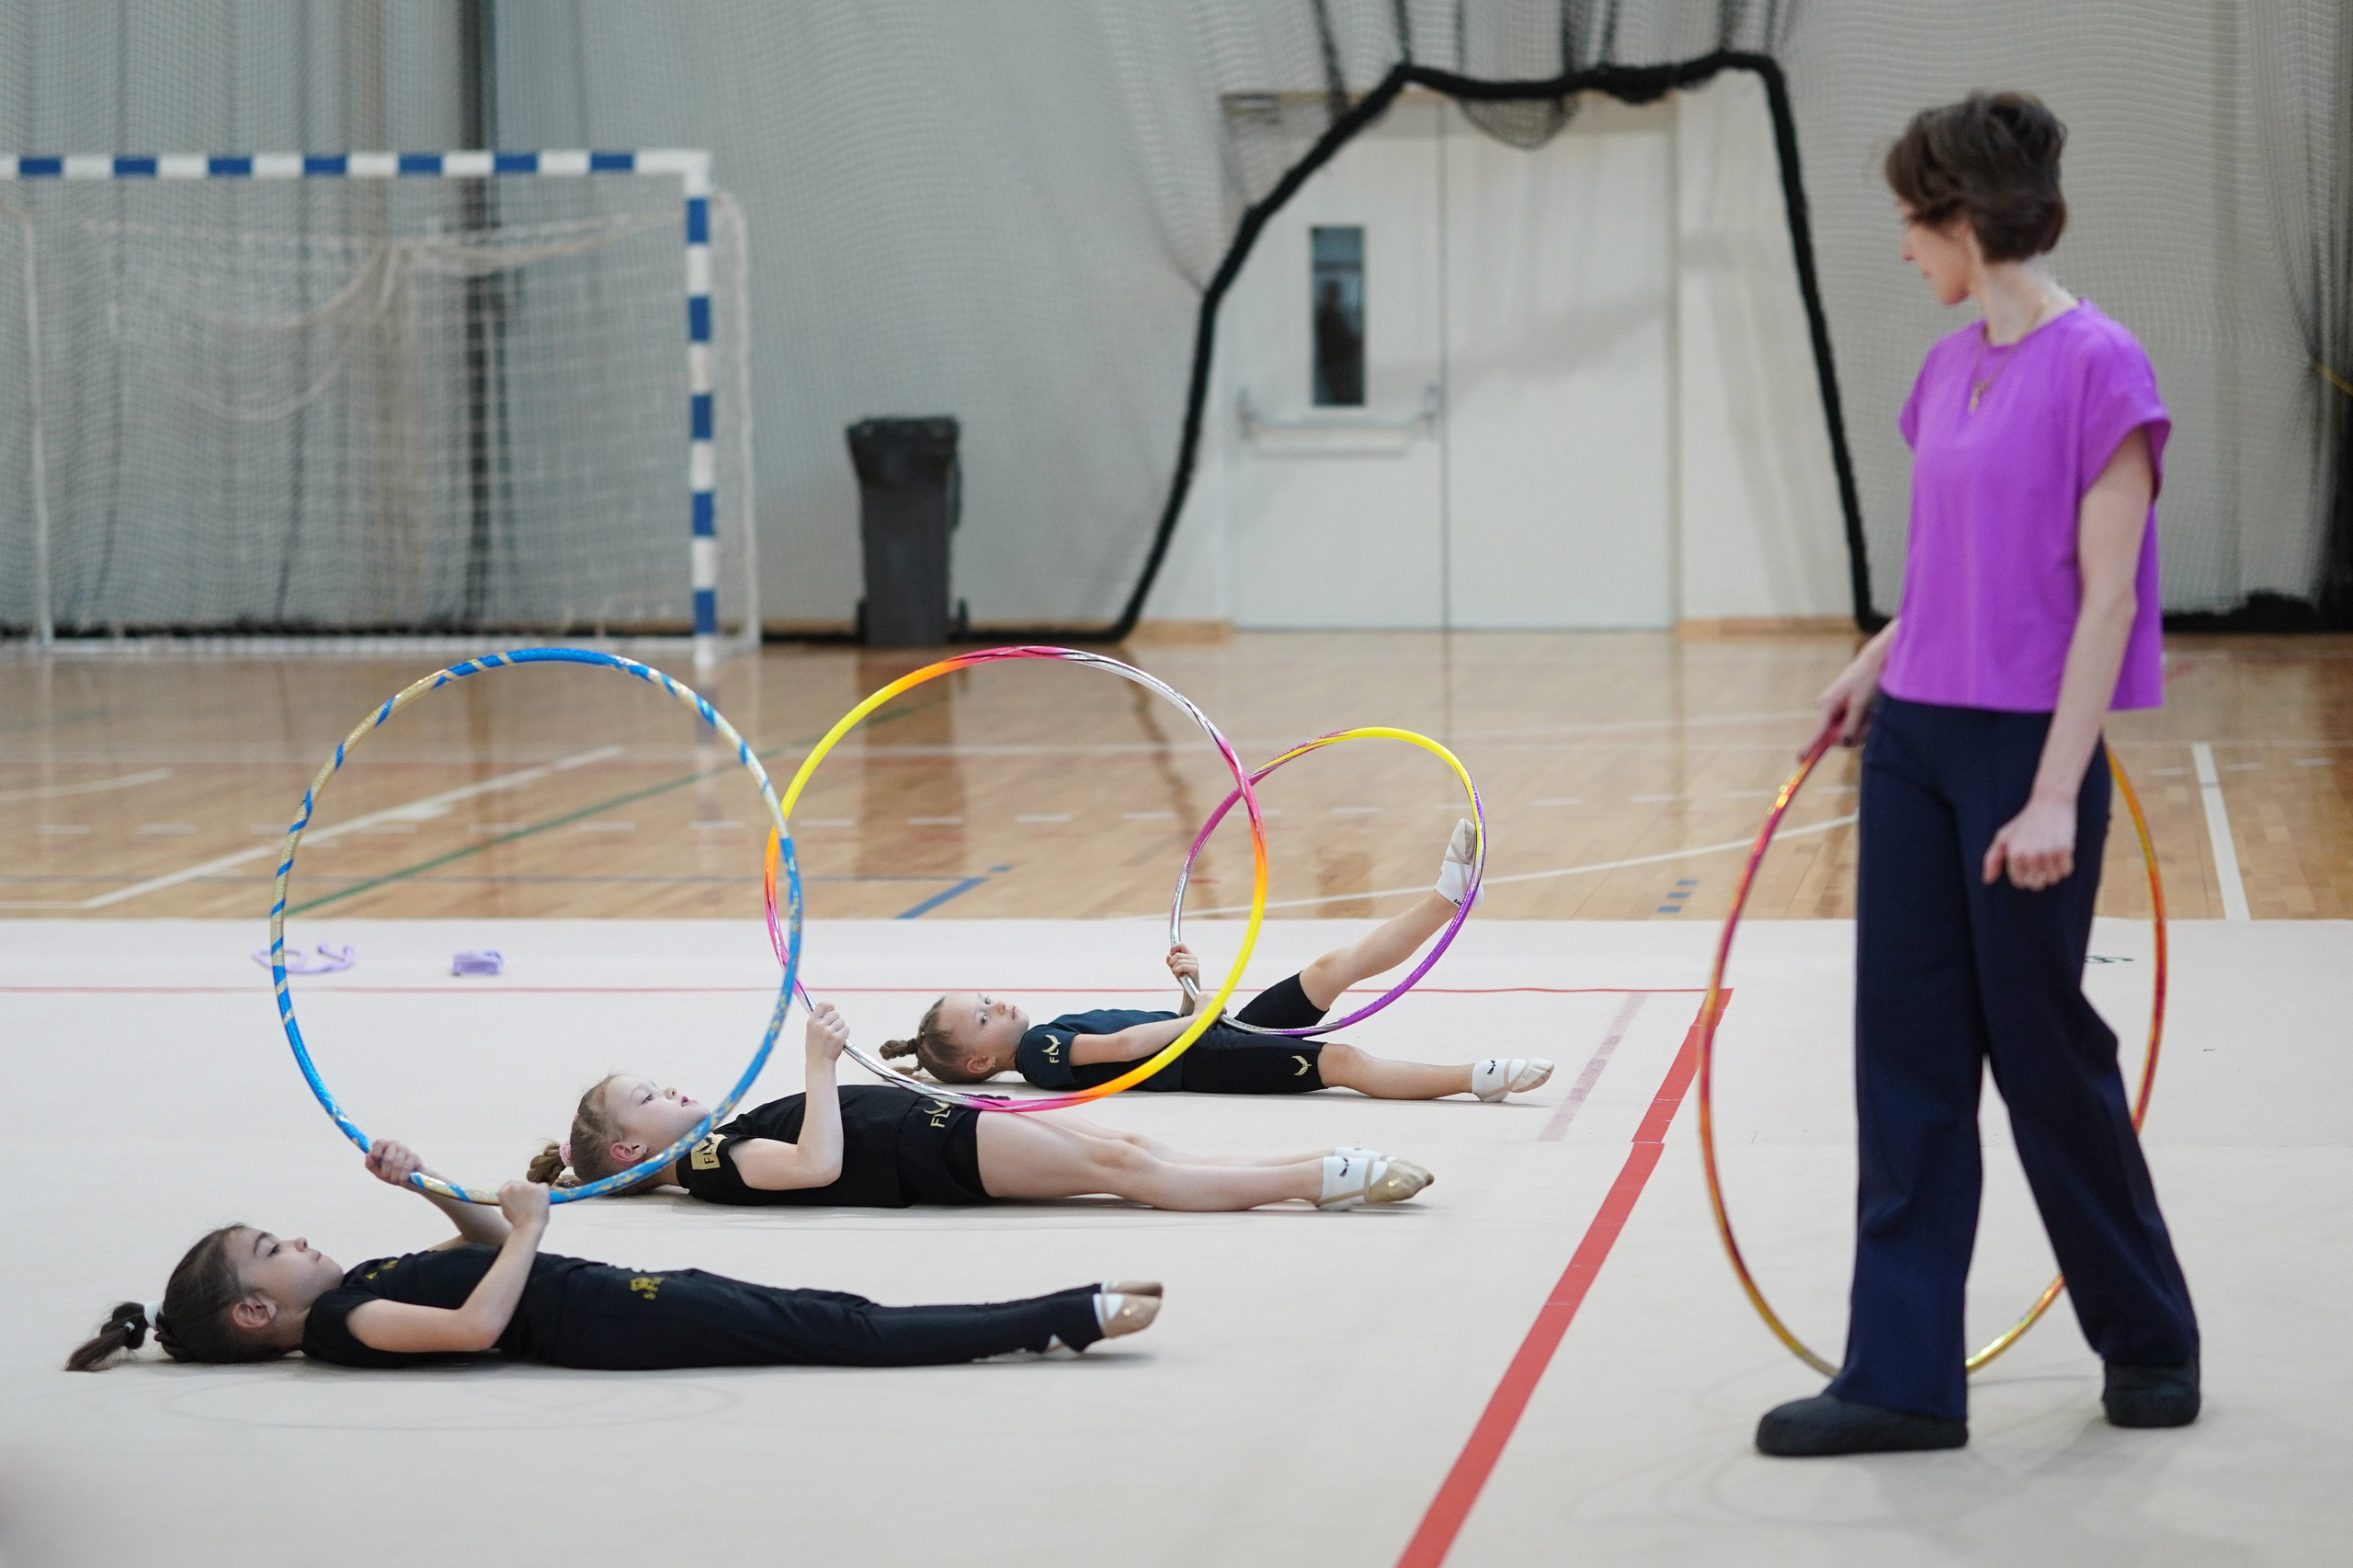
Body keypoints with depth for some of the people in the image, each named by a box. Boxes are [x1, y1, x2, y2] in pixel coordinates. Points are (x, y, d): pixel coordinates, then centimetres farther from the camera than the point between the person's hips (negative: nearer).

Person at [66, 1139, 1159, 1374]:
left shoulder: (356, 1291, 19)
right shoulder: (341, 1326, -9)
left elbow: (490, 1245, 28)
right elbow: (478, 1326, -23)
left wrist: (426, 1191, 13)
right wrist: (524, 1226, -11)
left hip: (615, 1296, 9)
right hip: (607, 1324, -9)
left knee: (842, 1318, -3)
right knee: (847, 1337, -14)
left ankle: (1064, 1316, -9)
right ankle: (1072, 1318, -17)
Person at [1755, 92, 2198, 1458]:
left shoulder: (2098, 370, -14)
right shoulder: (1951, 370, 9)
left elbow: (2107, 596, -17)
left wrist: (2055, 794, -20)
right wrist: (1879, 660, 17)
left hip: (2024, 748, -8)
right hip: (1915, 736, 8)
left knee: (2043, 1048, 4)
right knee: (1908, 1050, 5)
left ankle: (2151, 1342, 24)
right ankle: (1906, 1380, 9)